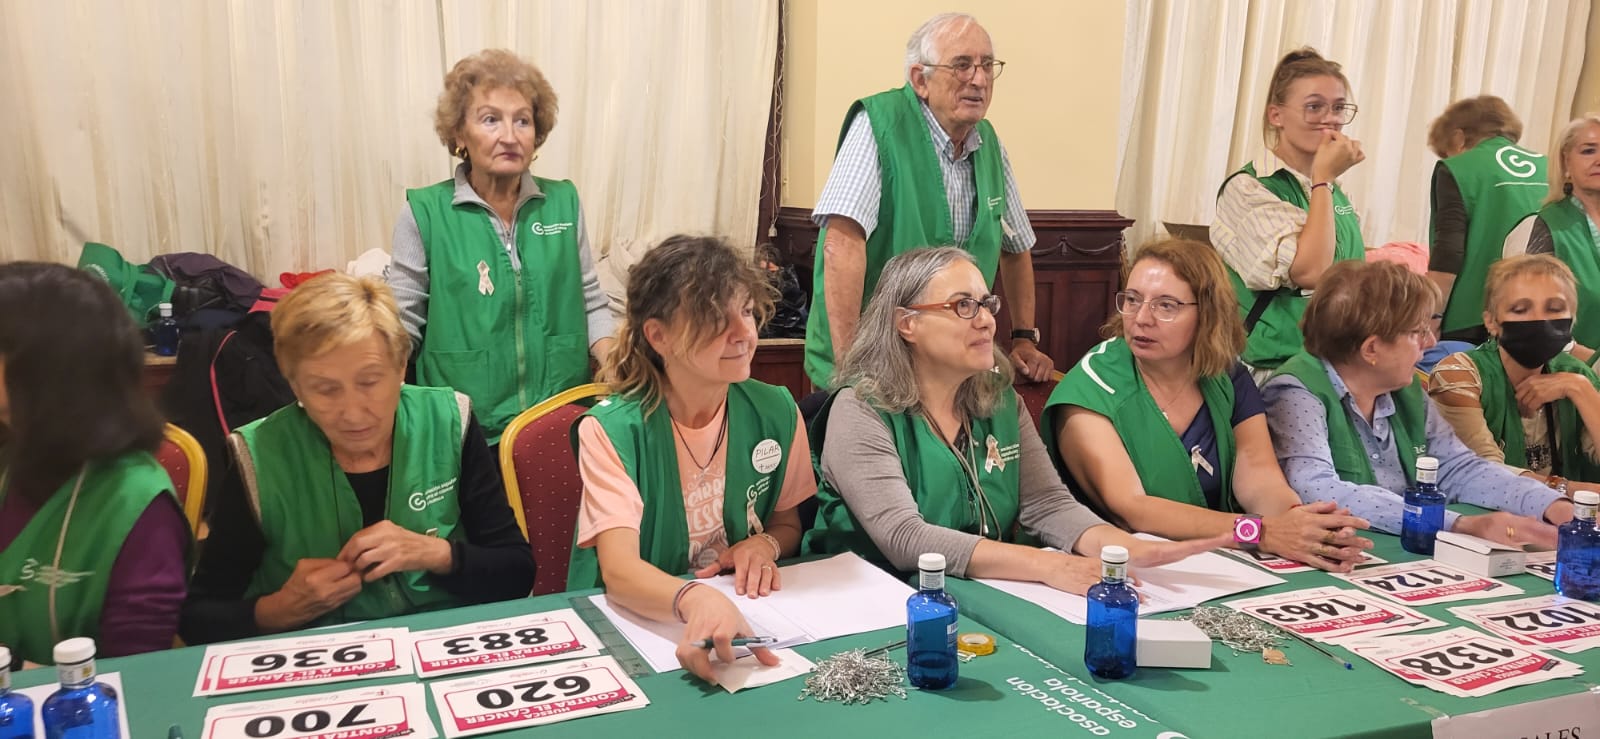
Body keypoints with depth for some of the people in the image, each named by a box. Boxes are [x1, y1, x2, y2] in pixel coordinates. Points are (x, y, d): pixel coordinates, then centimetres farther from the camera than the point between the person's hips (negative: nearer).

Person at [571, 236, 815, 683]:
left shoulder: (776, 412, -3)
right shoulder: (612, 430, -16)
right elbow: (619, 570, -27)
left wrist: (766, 544, -10)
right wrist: (696, 600, -47)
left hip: (745, 608, 4)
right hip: (635, 620, -3)